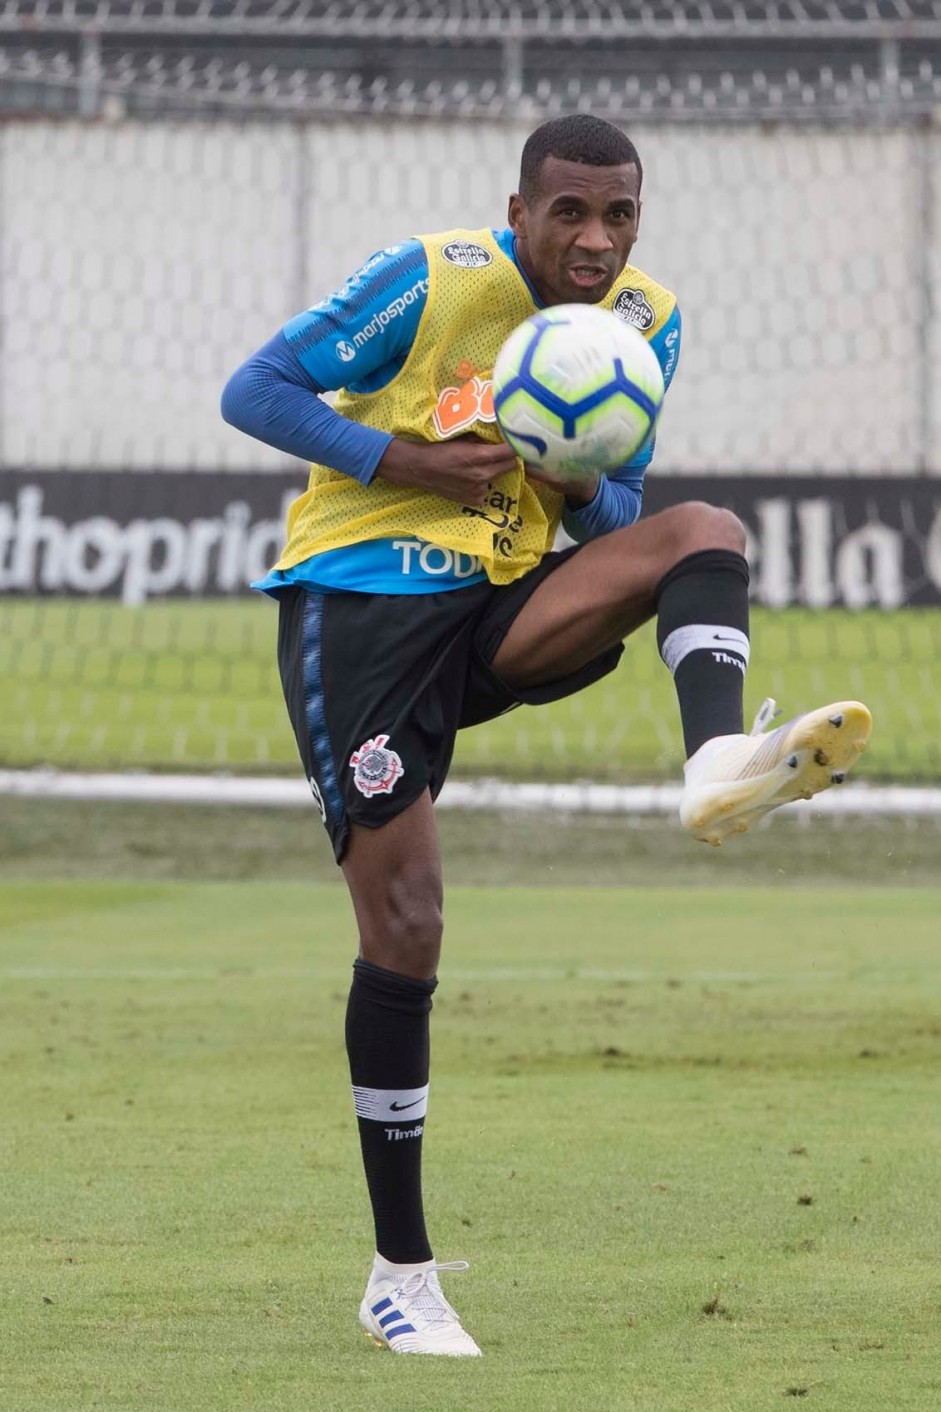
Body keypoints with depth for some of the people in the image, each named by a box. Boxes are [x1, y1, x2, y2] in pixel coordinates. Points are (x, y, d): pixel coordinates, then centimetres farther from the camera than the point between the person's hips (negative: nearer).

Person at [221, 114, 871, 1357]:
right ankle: (401, 1274, 0)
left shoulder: (647, 323, 5)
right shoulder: (432, 280, -10)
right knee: (404, 928, -9)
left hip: (503, 611, 5)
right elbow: (254, 391, -8)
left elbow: (612, 519, 13)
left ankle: (719, 765, -46)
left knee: (704, 533, -19)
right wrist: (404, 460, -20)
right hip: (360, 606, -5)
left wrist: (582, 486, -12)